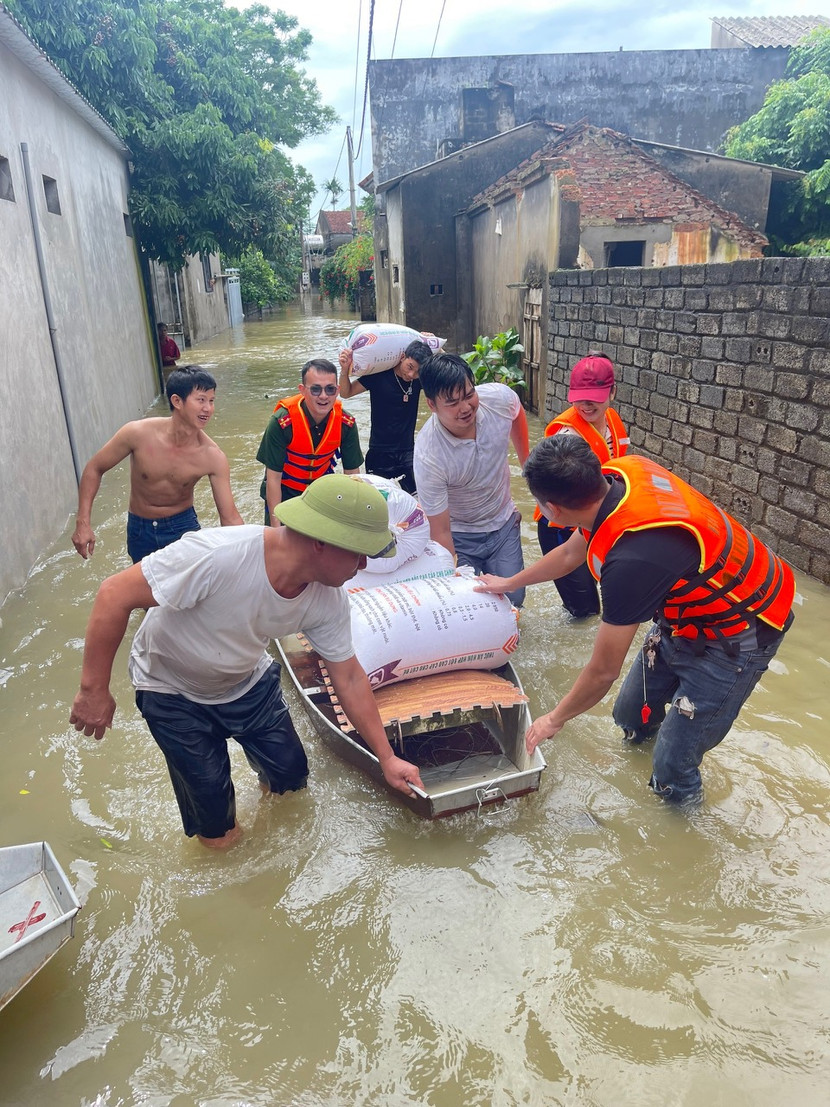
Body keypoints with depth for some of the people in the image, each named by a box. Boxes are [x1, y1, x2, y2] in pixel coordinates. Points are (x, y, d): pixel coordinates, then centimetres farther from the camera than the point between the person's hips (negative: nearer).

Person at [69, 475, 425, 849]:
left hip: (248, 681, 4)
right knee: (209, 790, 3)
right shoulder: (217, 556, -42)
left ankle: (274, 780, 45)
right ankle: (216, 832, 39)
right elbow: (116, 594, -33)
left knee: (291, 772, 8)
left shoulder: (329, 600, -22)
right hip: (172, 691, -4)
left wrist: (386, 757, -4)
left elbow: (349, 679, -9)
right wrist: (94, 690, -26)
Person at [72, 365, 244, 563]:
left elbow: (230, 517, -19)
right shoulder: (137, 434, -25)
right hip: (140, 530, 1)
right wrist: (83, 522, -15)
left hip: (183, 526, -1)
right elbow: (94, 468, -9)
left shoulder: (213, 457, -24)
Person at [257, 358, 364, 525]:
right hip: (284, 491, -2)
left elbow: (352, 473, -8)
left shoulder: (346, 423, -18)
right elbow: (273, 478, -22)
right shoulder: (281, 422, -27)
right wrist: (276, 527, -24)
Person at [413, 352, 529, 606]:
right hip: (459, 536, -3)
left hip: (504, 523, 4)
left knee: (513, 599, 4)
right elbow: (440, 531, -26)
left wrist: (527, 463, 16)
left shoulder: (500, 398, -22)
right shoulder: (428, 457, -34)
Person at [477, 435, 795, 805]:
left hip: (733, 638, -8)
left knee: (672, 769, 2)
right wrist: (509, 582, 21)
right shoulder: (619, 473, -16)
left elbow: (603, 671, -24)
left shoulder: (632, 560, -40)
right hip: (685, 607, 8)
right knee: (631, 715, 18)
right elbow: (571, 553, 7)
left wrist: (554, 719, -5)